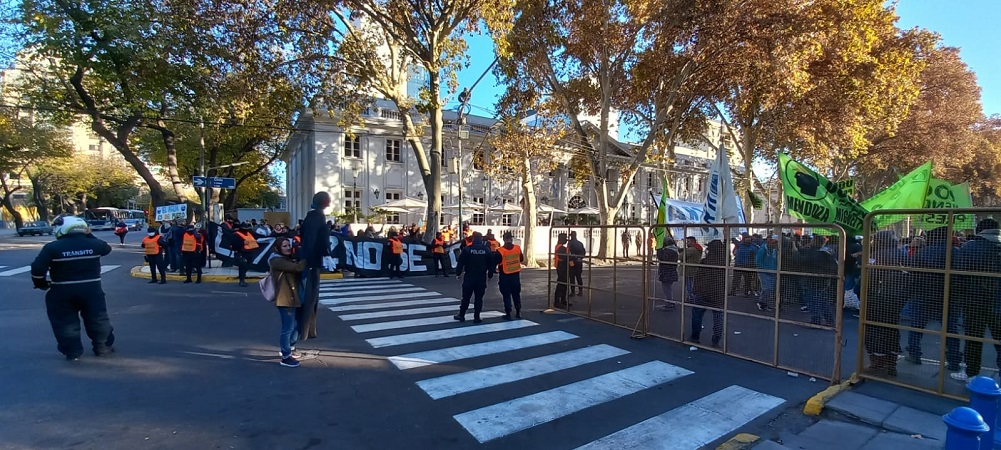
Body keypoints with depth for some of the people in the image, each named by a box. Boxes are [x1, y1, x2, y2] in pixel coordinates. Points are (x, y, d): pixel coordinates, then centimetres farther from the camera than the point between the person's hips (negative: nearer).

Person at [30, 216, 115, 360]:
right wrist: (89, 235, 19)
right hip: (91, 289, 1)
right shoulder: (93, 244, -4)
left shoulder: (52, 247, -10)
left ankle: (72, 352, 15)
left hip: (61, 291, -1)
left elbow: (37, 269, -12)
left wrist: (41, 284, 5)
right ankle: (103, 347, 21)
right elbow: (107, 248, 19)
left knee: (65, 322, 13)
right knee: (98, 319, 13)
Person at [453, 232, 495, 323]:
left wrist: (458, 273, 5)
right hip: (482, 277, 1)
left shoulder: (467, 249, -8)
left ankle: (461, 315, 18)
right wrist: (490, 274, 14)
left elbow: (461, 262, -7)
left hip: (469, 277, -1)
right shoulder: (487, 250, -1)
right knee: (479, 298, 6)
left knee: (466, 297, 10)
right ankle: (476, 317, 5)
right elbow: (491, 263, 3)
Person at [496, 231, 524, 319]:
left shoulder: (500, 251, -16)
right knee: (516, 294, 17)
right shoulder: (517, 248, -5)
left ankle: (508, 314, 7)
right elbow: (521, 260, 7)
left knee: (506, 295, 6)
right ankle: (518, 312, 24)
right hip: (516, 275, 3)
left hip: (505, 276, -3)